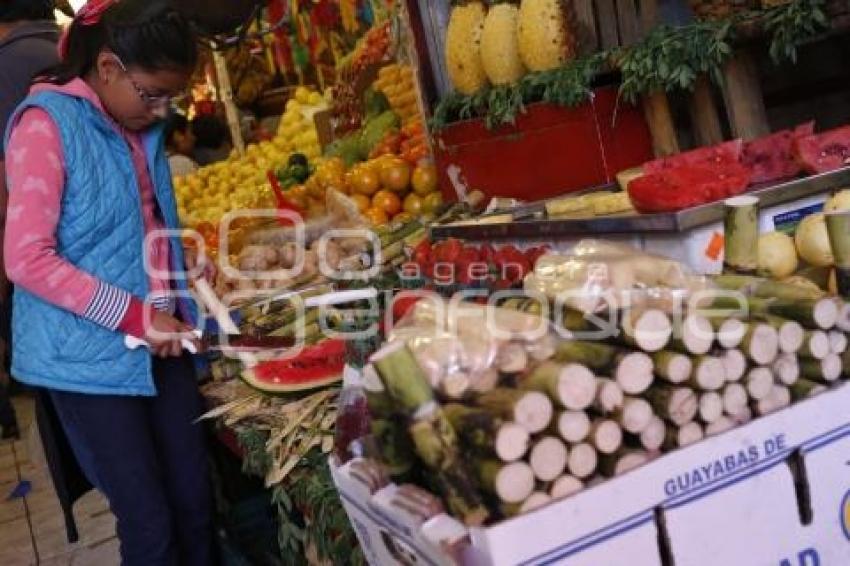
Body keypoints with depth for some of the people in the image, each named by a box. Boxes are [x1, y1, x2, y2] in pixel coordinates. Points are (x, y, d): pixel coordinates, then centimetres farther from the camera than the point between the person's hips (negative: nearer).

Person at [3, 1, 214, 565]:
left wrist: (175, 311, 10)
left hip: (159, 342, 7)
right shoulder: (46, 124, -12)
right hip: (90, 355, -6)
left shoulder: (141, 128, 10)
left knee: (195, 501, 10)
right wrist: (134, 316, -18)